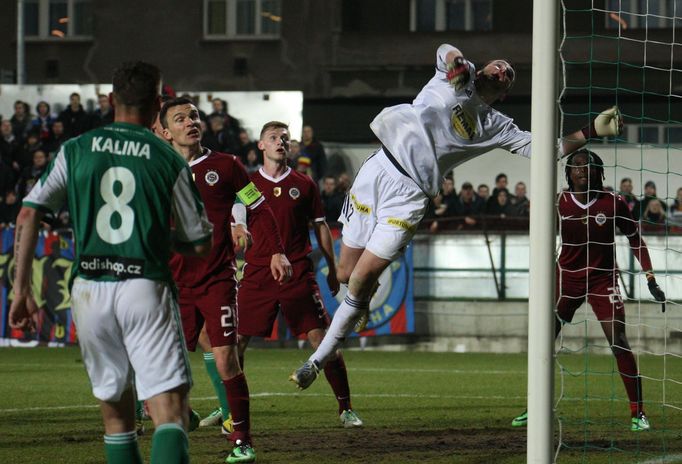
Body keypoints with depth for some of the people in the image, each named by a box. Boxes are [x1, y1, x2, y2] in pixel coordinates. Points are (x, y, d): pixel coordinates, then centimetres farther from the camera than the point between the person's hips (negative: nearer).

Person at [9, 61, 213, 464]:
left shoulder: (75, 151, 7)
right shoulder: (169, 161, 2)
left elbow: (29, 214, 2)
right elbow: (200, 244, 7)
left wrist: (21, 288, 7)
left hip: (89, 290, 3)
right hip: (146, 289, -3)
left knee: (116, 411, 18)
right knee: (170, 411, -8)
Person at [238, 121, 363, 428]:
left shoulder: (304, 185, 9)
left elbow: (320, 227, 14)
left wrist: (332, 269, 11)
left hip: (298, 273, 0)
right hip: (257, 273, 0)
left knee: (320, 338, -7)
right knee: (236, 341, -1)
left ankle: (345, 408, 0)